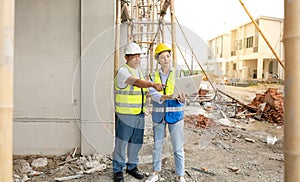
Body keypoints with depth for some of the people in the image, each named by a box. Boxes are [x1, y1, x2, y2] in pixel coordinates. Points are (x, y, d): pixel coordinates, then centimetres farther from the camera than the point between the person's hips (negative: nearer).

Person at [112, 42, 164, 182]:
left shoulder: (139, 70, 16)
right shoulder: (123, 71, -12)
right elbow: (136, 82, -30)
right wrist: (152, 84, -44)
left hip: (139, 114, 8)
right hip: (125, 115, -7)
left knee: (136, 143, 15)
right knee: (121, 143, 1)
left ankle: (132, 167, 31)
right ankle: (118, 170, 17)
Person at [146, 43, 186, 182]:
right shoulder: (154, 76, 6)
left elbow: (182, 94, -5)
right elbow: (153, 94, -9)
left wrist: (182, 99, -29)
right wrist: (165, 97, -28)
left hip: (175, 114, -2)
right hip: (158, 114, 2)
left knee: (178, 147, 2)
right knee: (157, 145, 12)